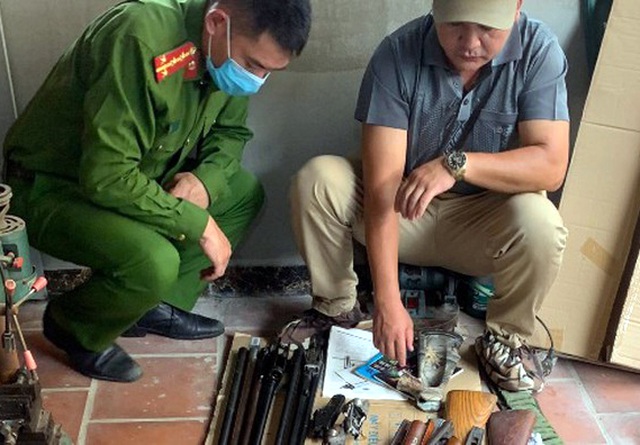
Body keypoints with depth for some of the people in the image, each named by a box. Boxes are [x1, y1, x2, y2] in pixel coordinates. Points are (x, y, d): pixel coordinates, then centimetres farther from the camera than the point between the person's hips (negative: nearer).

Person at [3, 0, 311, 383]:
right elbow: (106, 177, -34)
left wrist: (204, 180, -16)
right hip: (51, 189, -8)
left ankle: (160, 307, 7)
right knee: (155, 262, -32)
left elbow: (231, 132, 6)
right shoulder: (141, 39, -33)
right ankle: (73, 328, 1)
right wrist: (199, 224, -26)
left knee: (245, 193, 1)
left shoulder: (228, 51, -8)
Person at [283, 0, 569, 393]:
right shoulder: (398, 54, -19)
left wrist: (457, 164, -39)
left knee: (540, 223, -32)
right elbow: (382, 184, -25)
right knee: (316, 180, -23)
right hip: (400, 209, 1)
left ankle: (506, 338, -2)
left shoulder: (539, 51, -16)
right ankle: (336, 308, 1)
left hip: (482, 221, 0)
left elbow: (552, 165, -24)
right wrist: (388, 300, -30)